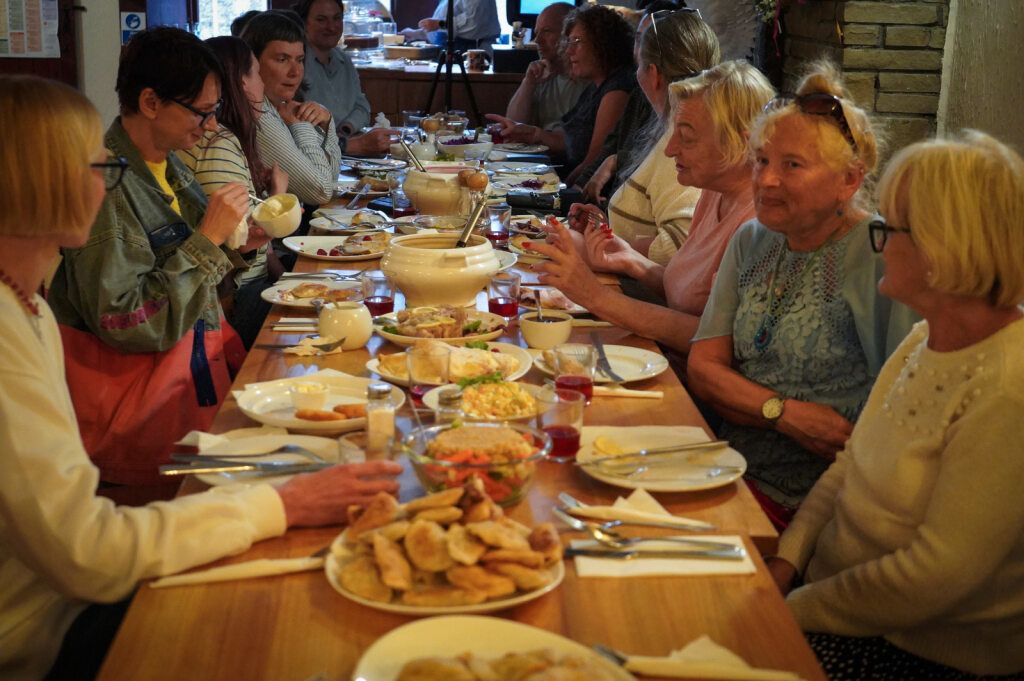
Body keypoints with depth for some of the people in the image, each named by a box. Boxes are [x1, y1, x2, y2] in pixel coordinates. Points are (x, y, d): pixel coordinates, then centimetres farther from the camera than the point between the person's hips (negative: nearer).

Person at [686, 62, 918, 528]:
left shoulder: (880, 257, -11)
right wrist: (785, 413, -10)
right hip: (732, 469, 7)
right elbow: (703, 367, 6)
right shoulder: (752, 241, 11)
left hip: (802, 504, -6)